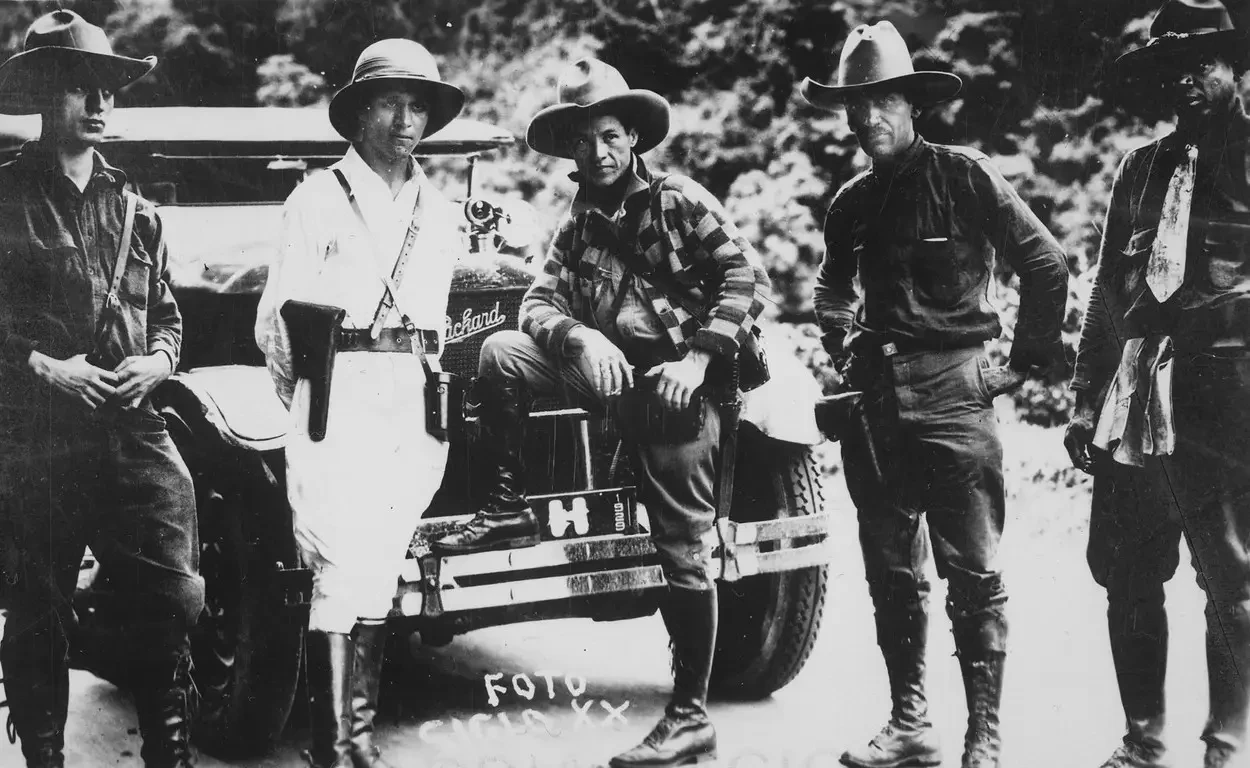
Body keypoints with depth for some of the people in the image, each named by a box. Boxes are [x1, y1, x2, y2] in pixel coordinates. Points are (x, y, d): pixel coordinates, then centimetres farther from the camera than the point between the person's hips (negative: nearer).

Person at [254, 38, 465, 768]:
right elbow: (278, 316, 2)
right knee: (341, 565, -9)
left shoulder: (442, 213, 15)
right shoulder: (320, 197, 0)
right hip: (341, 393, -5)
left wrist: (440, 390, 16)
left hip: (417, 400, 5)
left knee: (380, 567, 7)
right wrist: (302, 395, 8)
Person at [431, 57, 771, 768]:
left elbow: (747, 275, -10)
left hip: (676, 387, -5)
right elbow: (540, 302, 4)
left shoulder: (678, 201, -2)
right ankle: (509, 513, 0)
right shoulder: (579, 224, 14)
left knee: (683, 551, -4)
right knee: (502, 355, -11)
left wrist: (700, 356, -19)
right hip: (610, 372, 5)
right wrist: (581, 338, -18)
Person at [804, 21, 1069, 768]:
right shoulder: (852, 201, 11)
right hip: (878, 398, 6)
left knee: (973, 573, -3)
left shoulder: (966, 175, -5)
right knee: (891, 572, 10)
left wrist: (1029, 360, -2)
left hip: (954, 396, -6)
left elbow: (1047, 265, -4)